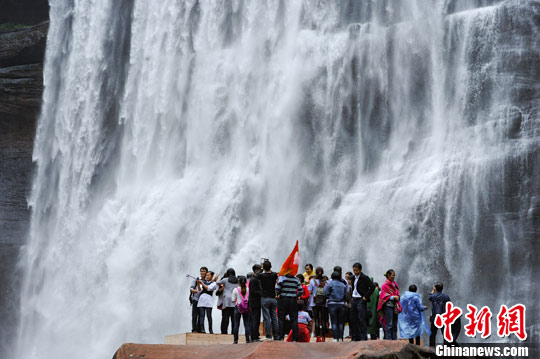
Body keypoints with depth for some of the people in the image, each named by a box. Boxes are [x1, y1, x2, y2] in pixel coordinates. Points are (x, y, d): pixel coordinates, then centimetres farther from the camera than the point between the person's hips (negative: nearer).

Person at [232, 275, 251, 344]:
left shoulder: (235, 290, -4)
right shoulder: (248, 289, -1)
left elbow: (233, 300, -1)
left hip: (238, 307, -1)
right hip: (246, 308, 1)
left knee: (236, 324, 3)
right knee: (246, 324, 6)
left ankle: (236, 340, 2)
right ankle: (247, 339, 2)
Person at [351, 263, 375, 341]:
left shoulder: (364, 278, -7)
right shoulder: (354, 278, 14)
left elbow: (372, 287, -13)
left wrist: (366, 296, -14)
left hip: (361, 300, -7)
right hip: (354, 300, 7)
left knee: (361, 319, -10)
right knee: (353, 319, 7)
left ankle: (364, 337, -6)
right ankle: (356, 337, 14)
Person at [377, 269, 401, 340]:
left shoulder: (394, 284, 16)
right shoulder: (385, 285, -6)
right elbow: (384, 295, -11)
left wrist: (398, 297, 0)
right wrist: (393, 297, -17)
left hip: (395, 306, 8)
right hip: (388, 305, -8)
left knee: (395, 324, 8)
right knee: (389, 324, -8)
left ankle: (394, 339, 12)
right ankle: (388, 339, -6)